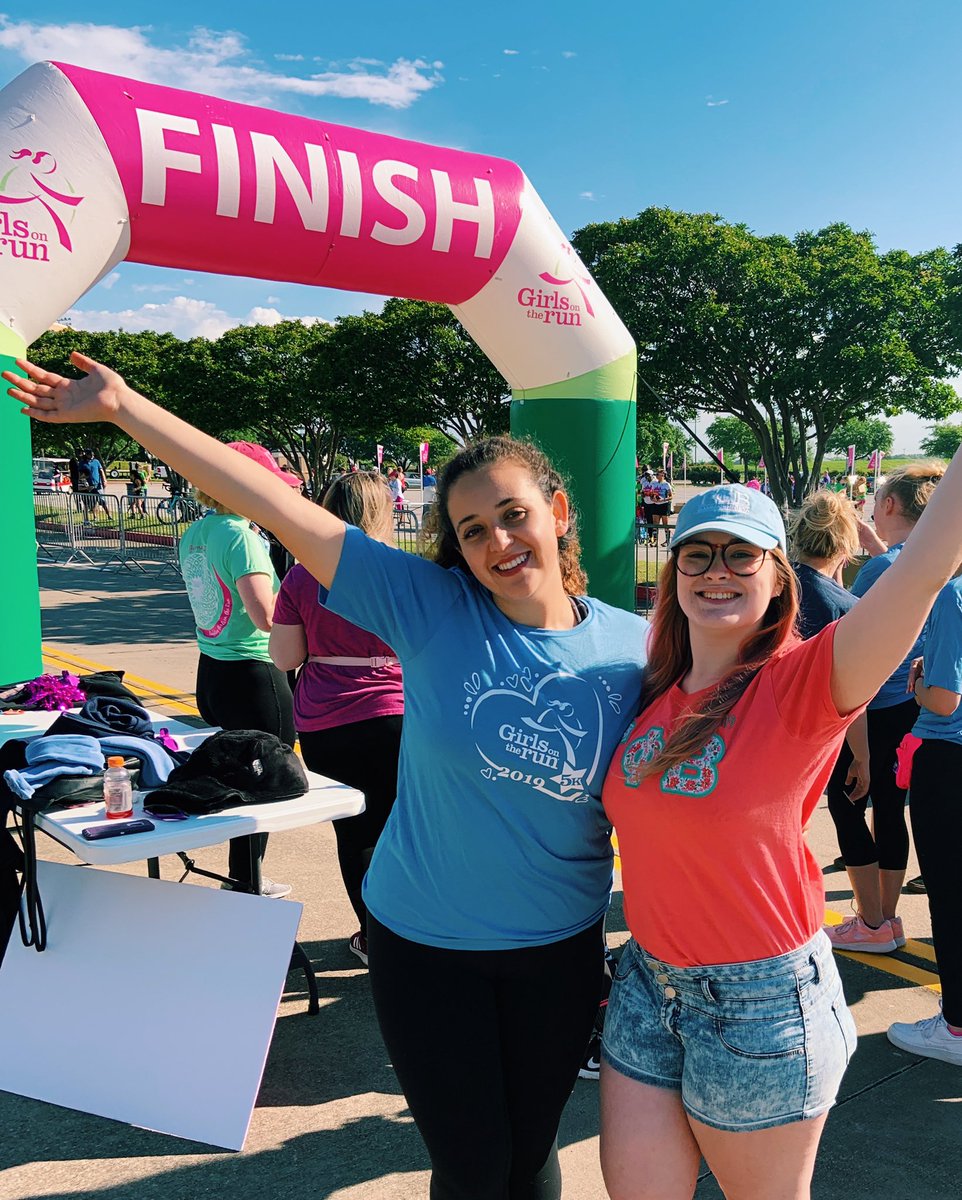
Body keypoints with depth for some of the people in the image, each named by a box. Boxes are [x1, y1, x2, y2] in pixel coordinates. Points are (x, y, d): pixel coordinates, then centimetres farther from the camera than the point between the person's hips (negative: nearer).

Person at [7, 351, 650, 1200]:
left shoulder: (633, 648, -9)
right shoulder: (430, 606, -15)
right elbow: (275, 505, -18)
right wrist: (125, 407, -17)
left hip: (561, 949, 2)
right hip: (426, 944, -1)